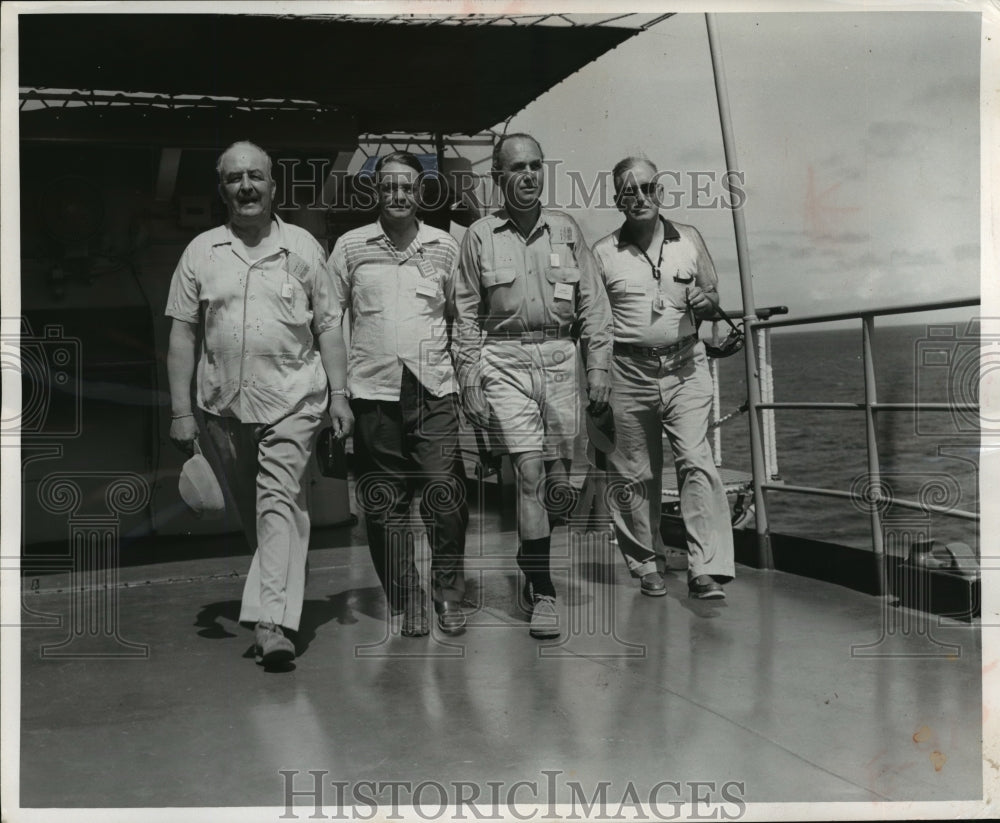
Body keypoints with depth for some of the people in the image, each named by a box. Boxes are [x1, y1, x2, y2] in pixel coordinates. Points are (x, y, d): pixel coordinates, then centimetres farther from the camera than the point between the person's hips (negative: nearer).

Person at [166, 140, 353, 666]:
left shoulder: (302, 247, 5)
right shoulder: (201, 252, 7)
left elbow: (327, 326, 7)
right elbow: (182, 333, 6)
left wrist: (339, 394, 1)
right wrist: (181, 411, 1)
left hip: (292, 400, -3)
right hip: (223, 405, 3)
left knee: (279, 501, -14)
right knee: (250, 511, 12)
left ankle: (273, 622, -19)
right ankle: (282, 594, 30)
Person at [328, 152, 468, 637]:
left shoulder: (444, 247, 9)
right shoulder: (350, 247, 6)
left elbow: (460, 318, 14)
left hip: (434, 390, 0)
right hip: (374, 392, 0)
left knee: (446, 497, -6)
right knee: (384, 505, 3)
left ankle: (448, 593, 12)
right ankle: (407, 600, 16)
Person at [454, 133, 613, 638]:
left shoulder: (566, 230, 9)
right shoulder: (479, 236, 5)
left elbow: (592, 304, 10)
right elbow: (467, 314, 5)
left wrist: (598, 366, 3)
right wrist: (469, 382, -1)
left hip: (559, 358, 2)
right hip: (505, 360, -2)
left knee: (558, 482, 4)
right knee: (529, 471, -12)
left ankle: (530, 567, 29)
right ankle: (542, 594, -4)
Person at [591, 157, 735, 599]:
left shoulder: (689, 239, 9)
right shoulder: (603, 253, 3)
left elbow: (713, 296, 17)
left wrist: (704, 301, -7)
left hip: (685, 367, 1)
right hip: (629, 372, 0)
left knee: (697, 461, -12)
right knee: (635, 476, 5)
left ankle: (706, 570, -13)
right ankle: (645, 565, 20)